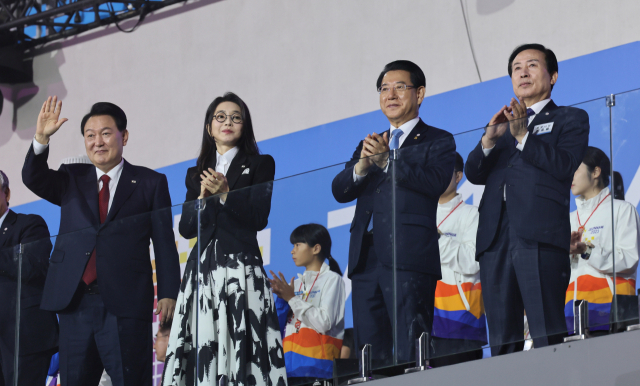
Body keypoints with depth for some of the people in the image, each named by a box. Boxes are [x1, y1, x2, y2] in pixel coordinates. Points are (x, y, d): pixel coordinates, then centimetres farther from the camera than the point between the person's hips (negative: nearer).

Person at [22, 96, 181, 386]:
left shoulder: (150, 183, 8)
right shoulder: (72, 179, 17)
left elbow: (164, 242, 3)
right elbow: (33, 178, 0)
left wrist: (168, 294, -7)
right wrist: (41, 138, -16)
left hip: (125, 307, -3)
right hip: (76, 304, 3)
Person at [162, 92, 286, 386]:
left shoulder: (260, 165, 10)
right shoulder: (196, 174, 21)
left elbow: (259, 218, -1)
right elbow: (186, 229, 14)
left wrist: (225, 194, -9)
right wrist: (203, 198, -1)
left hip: (240, 262, -3)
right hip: (202, 267, 3)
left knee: (241, 340, -14)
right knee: (201, 344, -8)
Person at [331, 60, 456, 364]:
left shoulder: (437, 142, 10)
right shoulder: (369, 144, 25)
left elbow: (436, 182, -10)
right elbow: (340, 191, 13)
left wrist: (387, 161, -18)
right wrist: (362, 166, -8)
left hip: (409, 257, -6)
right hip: (365, 259, 6)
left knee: (410, 356, -13)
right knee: (370, 357, 1)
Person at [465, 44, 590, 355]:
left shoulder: (570, 119, 17)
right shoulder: (503, 126, 30)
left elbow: (564, 166, -1)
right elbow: (474, 173, 16)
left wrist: (522, 135, -9)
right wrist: (489, 138, -1)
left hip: (539, 236, -5)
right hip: (495, 236, 5)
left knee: (547, 339, -15)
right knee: (501, 342, -2)